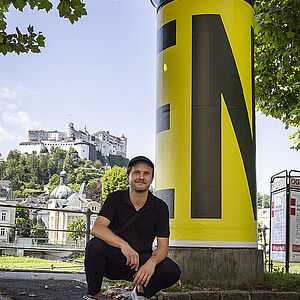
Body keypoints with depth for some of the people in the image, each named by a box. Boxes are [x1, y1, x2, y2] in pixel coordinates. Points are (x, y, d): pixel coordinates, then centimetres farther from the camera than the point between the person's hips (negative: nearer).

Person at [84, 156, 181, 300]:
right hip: (113, 260, -1)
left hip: (142, 260, 1)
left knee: (172, 271, -26)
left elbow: (163, 245, -7)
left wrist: (152, 262, -31)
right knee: (94, 245, -32)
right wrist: (123, 245, -40)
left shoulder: (160, 207, -2)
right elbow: (97, 228, -22)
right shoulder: (115, 199, -6)